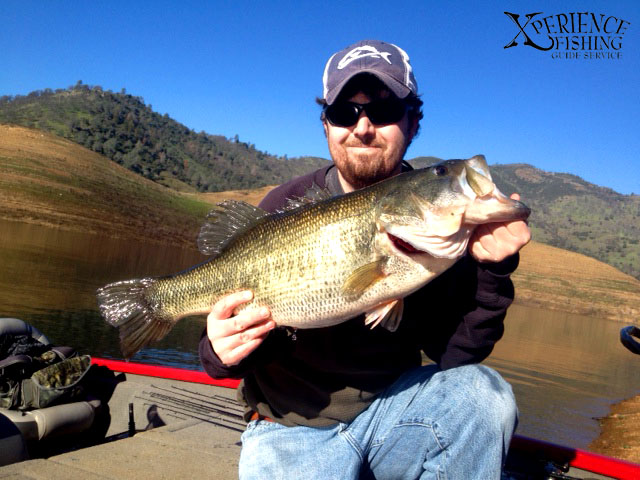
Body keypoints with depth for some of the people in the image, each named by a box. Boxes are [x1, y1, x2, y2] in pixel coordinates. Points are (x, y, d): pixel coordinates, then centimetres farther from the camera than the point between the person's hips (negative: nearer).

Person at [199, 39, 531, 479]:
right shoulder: (285, 209, -9)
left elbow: (451, 352, -10)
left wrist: (488, 271, -24)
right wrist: (224, 351, -26)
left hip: (395, 402, 1)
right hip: (295, 423, 0)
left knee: (482, 394, -25)